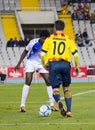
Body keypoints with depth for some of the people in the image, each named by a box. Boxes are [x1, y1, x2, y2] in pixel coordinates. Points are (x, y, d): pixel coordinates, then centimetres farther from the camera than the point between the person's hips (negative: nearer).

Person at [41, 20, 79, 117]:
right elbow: (75, 54, 3)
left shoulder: (49, 39, 6)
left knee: (55, 88, 3)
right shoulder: (68, 39, 7)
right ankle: (69, 111, 11)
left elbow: (42, 54, 1)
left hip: (53, 64, -1)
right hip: (65, 64, 1)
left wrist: (44, 64, 17)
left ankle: (59, 102, -30)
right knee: (66, 88, 16)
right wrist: (77, 66, 16)